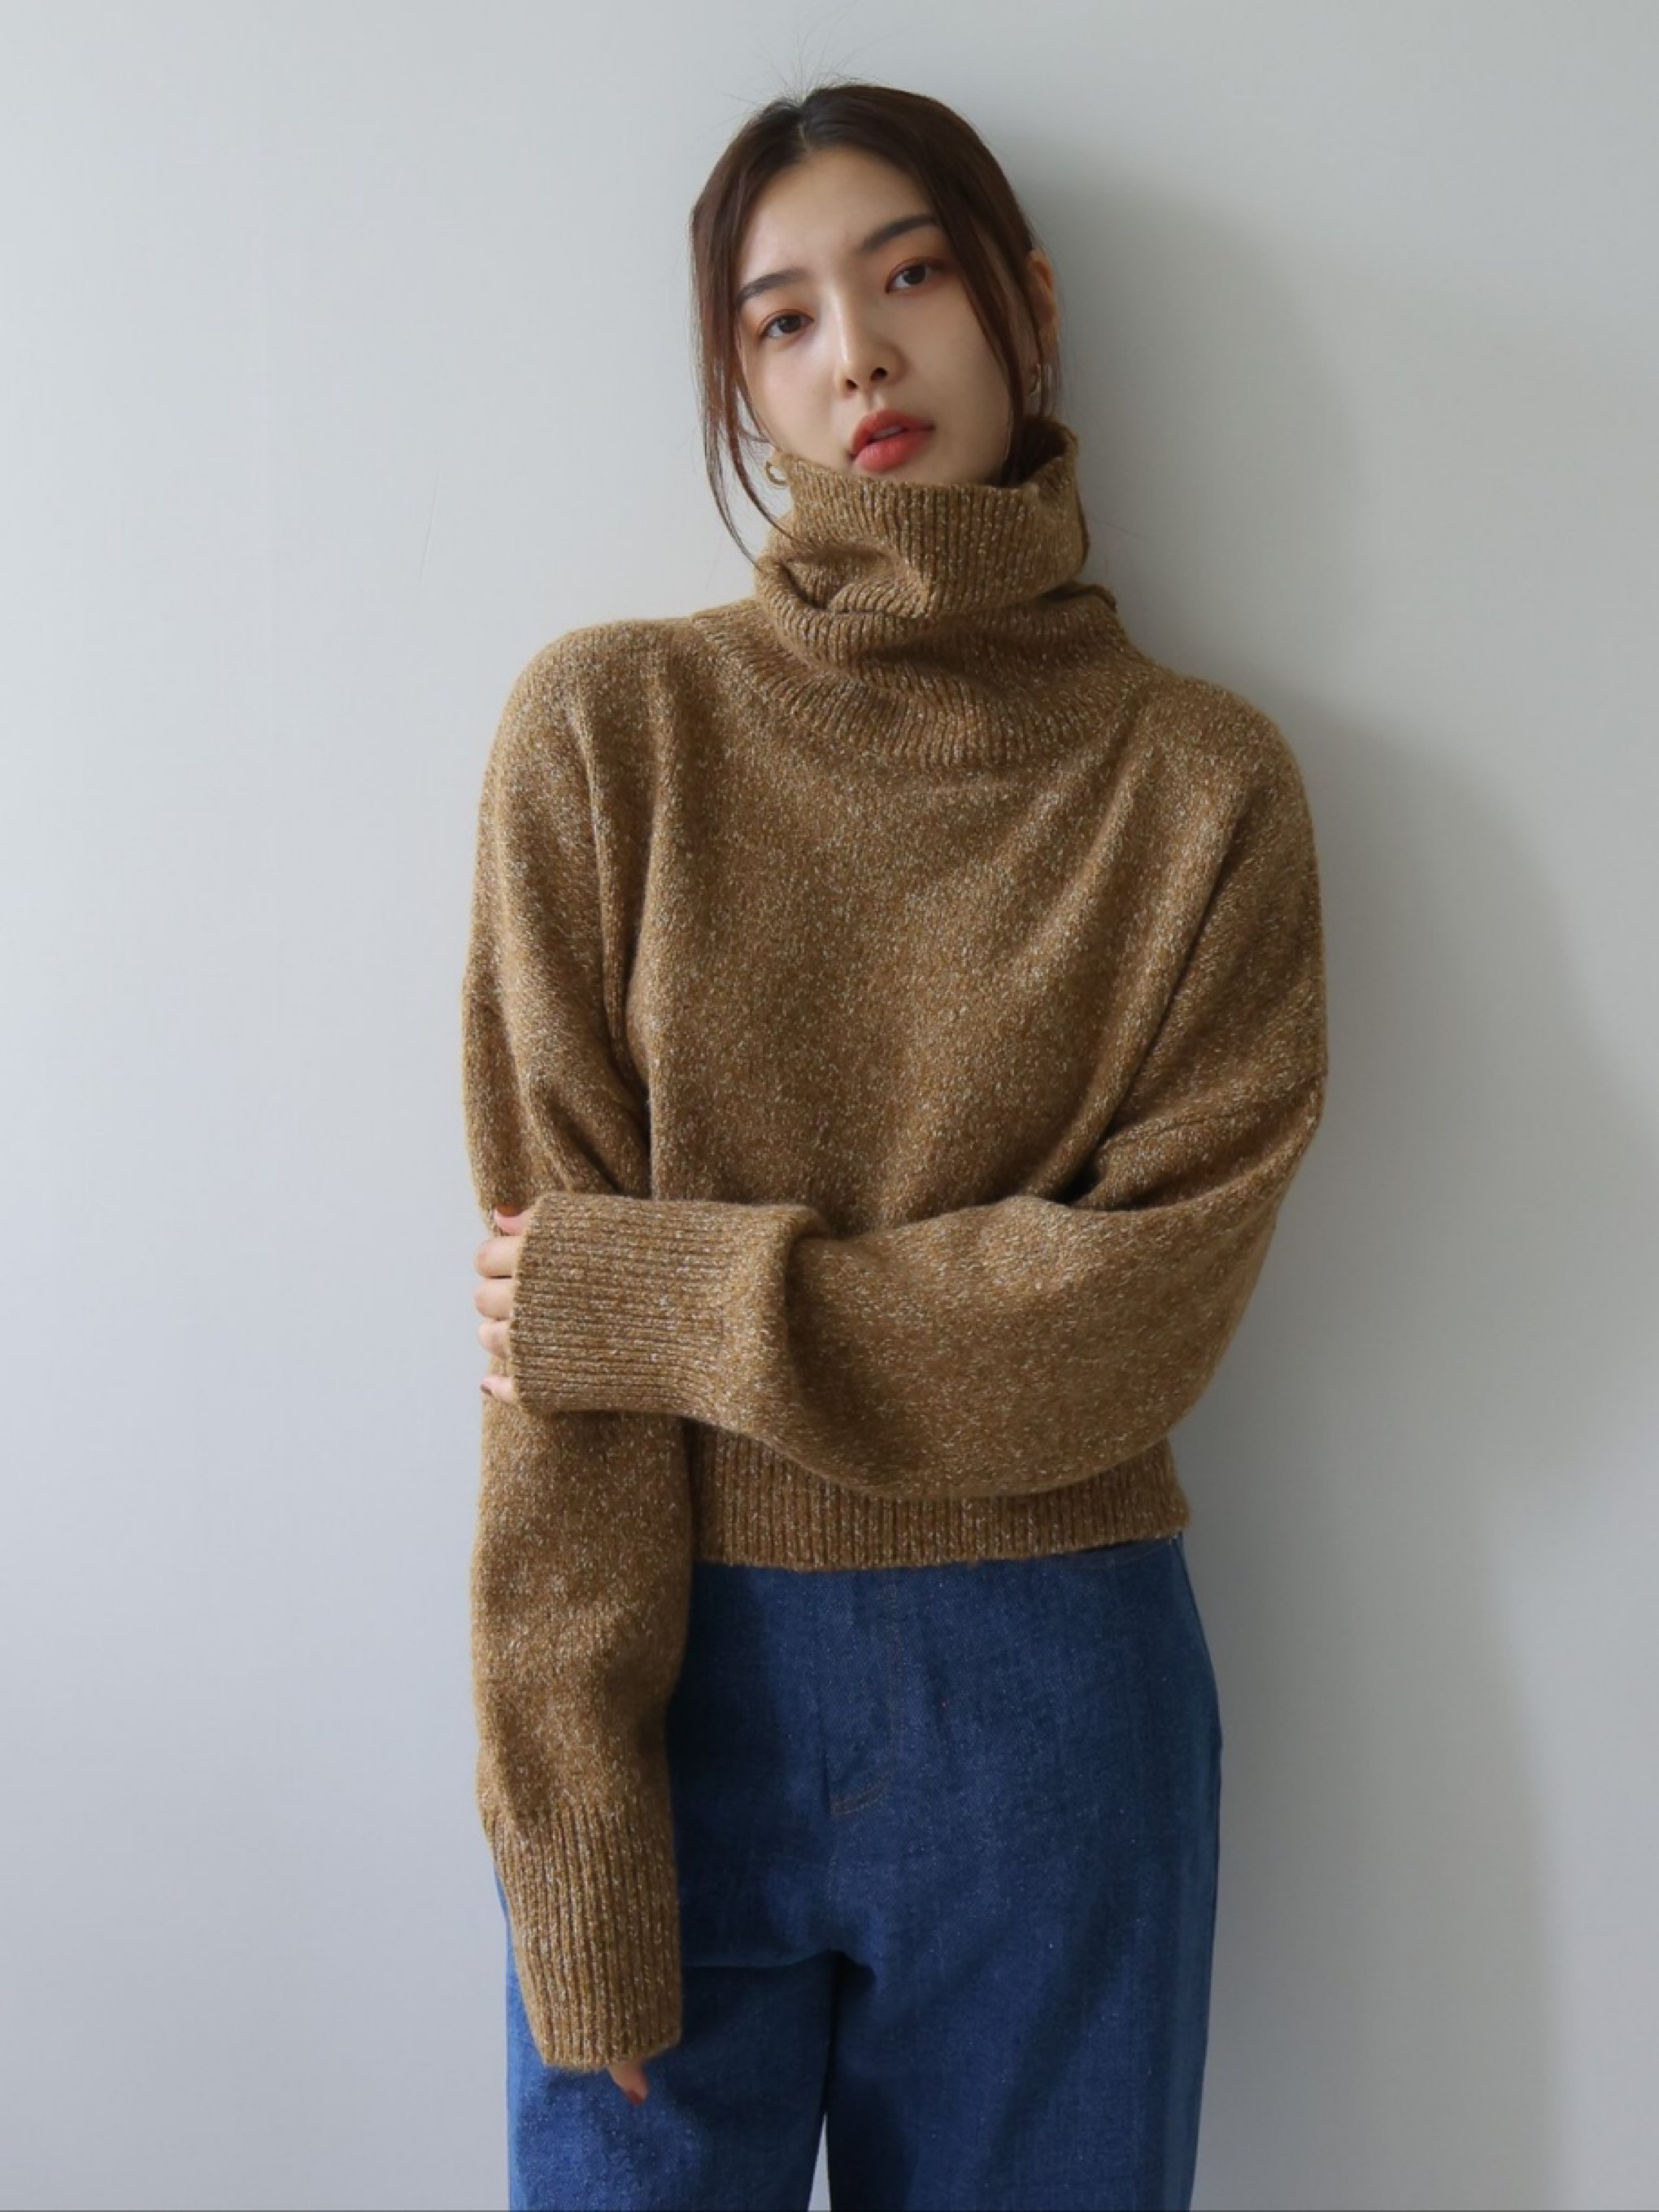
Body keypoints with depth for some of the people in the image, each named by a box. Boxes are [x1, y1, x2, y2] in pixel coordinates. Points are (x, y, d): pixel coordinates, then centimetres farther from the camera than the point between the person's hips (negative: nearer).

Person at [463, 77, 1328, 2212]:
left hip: (1059, 1693, 1)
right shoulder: (609, 726, -2)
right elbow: (557, 1322, -7)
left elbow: (1147, 1304, -8)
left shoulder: (1203, 778, 1)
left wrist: (665, 1305, -14)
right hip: (683, 1675, 0)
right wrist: (570, 1827, -11)